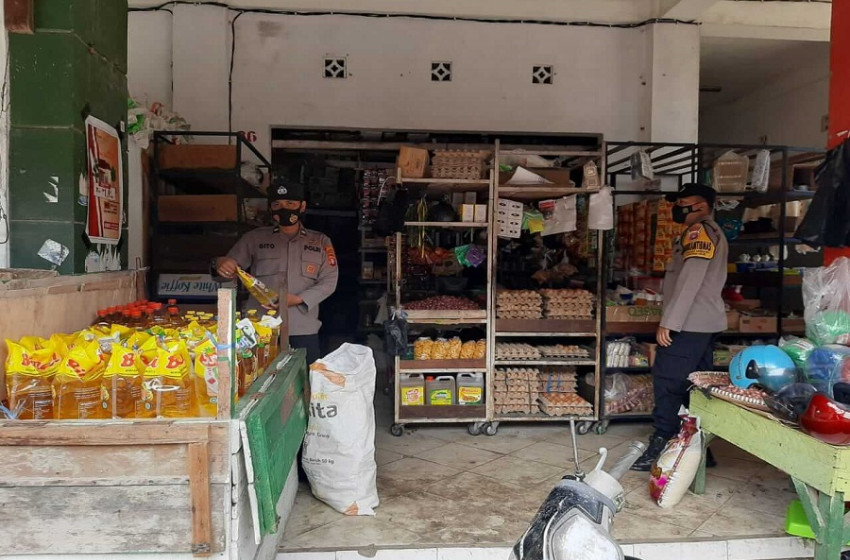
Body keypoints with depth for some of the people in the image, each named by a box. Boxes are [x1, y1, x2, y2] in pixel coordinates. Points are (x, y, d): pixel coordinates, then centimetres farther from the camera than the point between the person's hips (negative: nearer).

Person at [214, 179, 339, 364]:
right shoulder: (254, 238, 11)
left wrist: (299, 299, -11)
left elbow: (329, 281, 4)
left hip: (304, 329, 0)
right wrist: (221, 264, -18)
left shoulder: (320, 242, 10)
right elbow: (231, 267, 7)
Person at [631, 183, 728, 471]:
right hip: (703, 324, 11)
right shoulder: (711, 232, 22)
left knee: (667, 381, -10)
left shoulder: (699, 230, -10)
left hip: (689, 323, -11)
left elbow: (690, 280, -20)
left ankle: (661, 445, -8)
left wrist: (668, 322, -21)